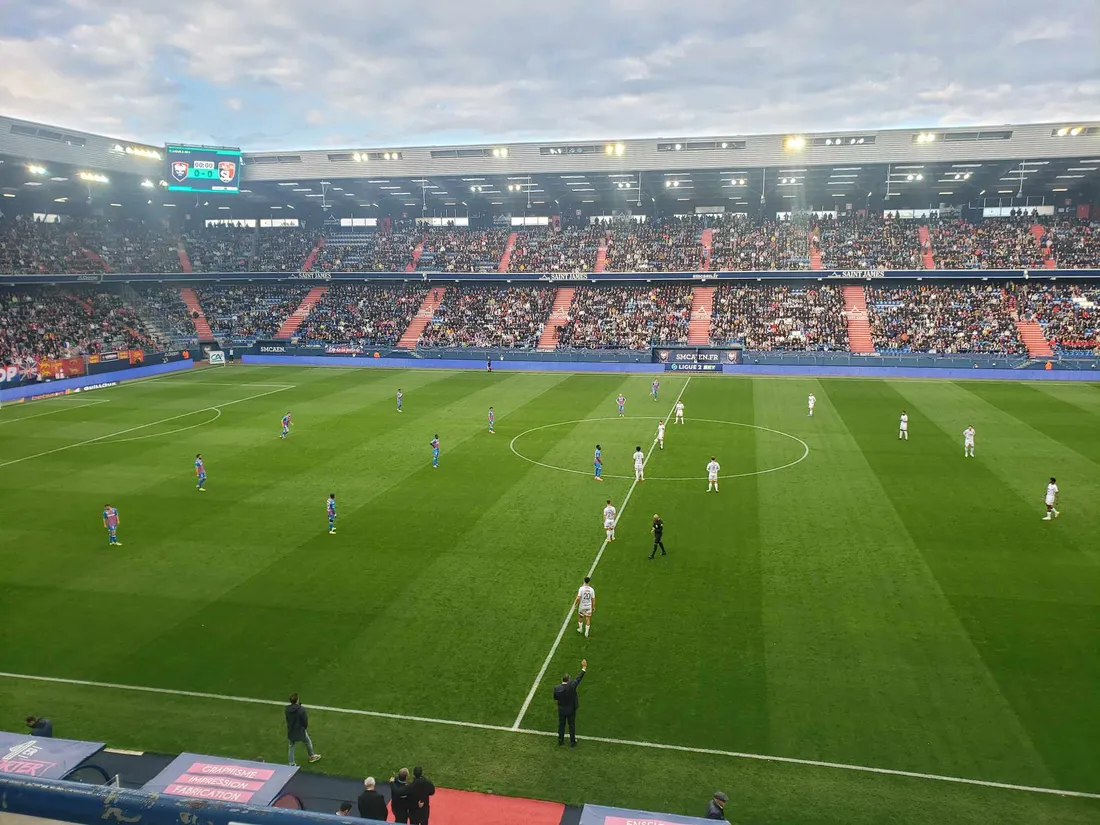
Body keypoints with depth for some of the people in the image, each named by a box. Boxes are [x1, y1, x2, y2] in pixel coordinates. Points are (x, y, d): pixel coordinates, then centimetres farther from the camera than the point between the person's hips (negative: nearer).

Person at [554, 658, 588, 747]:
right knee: (572, 725, 17)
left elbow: (555, 698, -6)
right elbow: (579, 677, -19)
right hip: (571, 709, -2)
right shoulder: (572, 686, -29)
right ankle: (572, 742, 30)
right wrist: (584, 667, -11)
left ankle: (560, 740, 36)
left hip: (561, 709, 2)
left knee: (561, 724, 21)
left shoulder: (557, 688, -22)